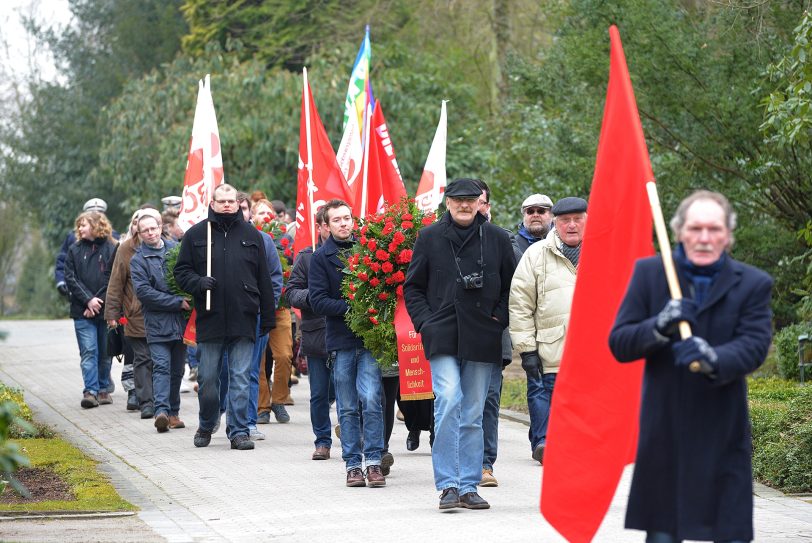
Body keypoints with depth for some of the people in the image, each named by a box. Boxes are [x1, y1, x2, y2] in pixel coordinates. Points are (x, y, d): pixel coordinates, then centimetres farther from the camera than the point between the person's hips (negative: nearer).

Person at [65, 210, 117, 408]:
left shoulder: (111, 249, 1)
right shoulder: (75, 250, 9)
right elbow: (70, 279, 3)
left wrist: (98, 300, -11)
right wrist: (88, 300, -9)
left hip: (105, 309, -1)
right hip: (82, 311, 1)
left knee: (105, 352, 6)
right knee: (88, 351, -7)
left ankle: (103, 389, 15)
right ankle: (90, 391, -12)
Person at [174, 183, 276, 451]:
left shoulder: (251, 235, 9)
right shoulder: (196, 234, 6)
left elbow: (264, 280, 11)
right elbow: (181, 271, 8)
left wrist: (268, 317, 8)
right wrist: (198, 282, -13)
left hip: (244, 320, 0)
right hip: (209, 320, 0)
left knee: (241, 379, -1)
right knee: (207, 379, 7)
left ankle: (238, 431, 4)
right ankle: (206, 426, 25)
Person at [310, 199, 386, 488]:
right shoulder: (321, 257, 3)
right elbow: (318, 301, -4)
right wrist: (351, 308, -15)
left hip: (369, 336, 0)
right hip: (340, 339, 0)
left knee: (371, 399, -11)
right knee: (348, 408, 6)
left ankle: (374, 461, -5)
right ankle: (353, 464, 11)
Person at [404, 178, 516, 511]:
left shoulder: (497, 239, 7)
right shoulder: (430, 238, 5)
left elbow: (510, 286, 15)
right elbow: (412, 287, 10)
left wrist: (499, 318, 2)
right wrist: (425, 322, -2)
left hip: (482, 340, 2)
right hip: (443, 337, -2)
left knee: (473, 415, 7)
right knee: (448, 400, -18)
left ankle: (468, 486, 14)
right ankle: (448, 485, -14)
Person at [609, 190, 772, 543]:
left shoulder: (753, 284, 2)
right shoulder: (649, 273, 5)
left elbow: (754, 346, -10)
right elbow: (618, 344, 2)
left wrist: (714, 359, -31)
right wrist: (659, 328, -19)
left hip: (724, 438, -1)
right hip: (664, 437, 1)